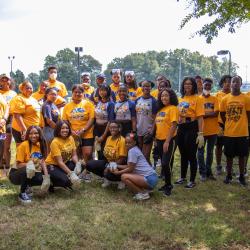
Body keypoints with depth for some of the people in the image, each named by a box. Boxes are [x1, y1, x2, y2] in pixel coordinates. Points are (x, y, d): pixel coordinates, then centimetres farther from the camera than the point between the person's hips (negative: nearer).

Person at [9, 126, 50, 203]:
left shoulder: (40, 145, 0)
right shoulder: (23, 145, -19)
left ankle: (26, 187, 10)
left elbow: (42, 161, 0)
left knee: (42, 178, -20)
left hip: (32, 173, 6)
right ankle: (22, 194, -14)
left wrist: (46, 175, -13)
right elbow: (18, 165, -19)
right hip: (16, 174, -6)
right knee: (27, 170, -37)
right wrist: (30, 164, -36)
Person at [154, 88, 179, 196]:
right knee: (164, 163, 14)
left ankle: (168, 185, 7)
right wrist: (156, 138, 12)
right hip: (159, 140, 8)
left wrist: (167, 141, -21)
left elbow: (174, 126, -17)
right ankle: (167, 184, 25)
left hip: (169, 140, -7)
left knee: (166, 163, -9)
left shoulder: (173, 108, -10)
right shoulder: (160, 109, 13)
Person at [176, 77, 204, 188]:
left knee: (191, 155, 1)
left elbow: (200, 117, -11)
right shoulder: (180, 99, 11)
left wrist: (200, 133, -16)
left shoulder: (197, 98, -6)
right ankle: (182, 177, 31)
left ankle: (192, 181, 14)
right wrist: (177, 128, 11)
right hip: (181, 128, 6)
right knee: (183, 154, 16)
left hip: (192, 128, -6)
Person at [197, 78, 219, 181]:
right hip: (202, 129, -2)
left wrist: (204, 114, -14)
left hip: (213, 130, 2)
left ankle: (209, 171, 22)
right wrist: (210, 113, -13)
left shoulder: (214, 99, 4)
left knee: (210, 151, 11)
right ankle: (203, 172, 13)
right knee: (201, 152, 3)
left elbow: (216, 113, -9)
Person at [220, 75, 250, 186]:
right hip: (229, 133, 1)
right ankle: (228, 176, 24)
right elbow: (222, 114, 9)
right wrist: (228, 125, 11)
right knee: (229, 155, 10)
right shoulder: (225, 99, 0)